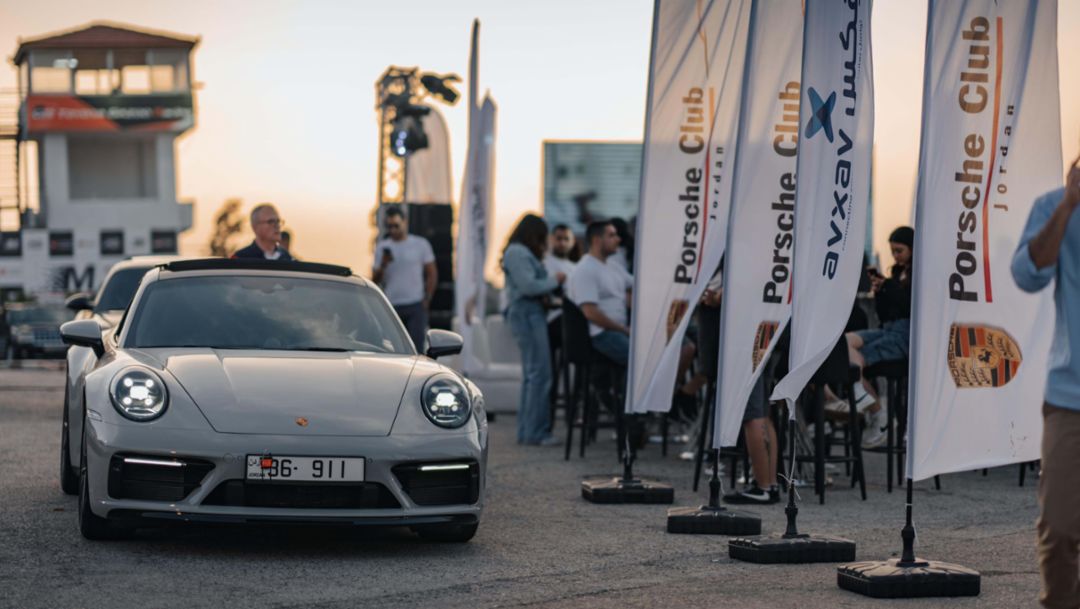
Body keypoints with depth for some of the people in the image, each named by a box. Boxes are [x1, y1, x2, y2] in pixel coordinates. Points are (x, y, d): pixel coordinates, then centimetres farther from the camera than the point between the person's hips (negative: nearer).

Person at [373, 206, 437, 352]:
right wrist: (383, 265, -11)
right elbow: (375, 280, 8)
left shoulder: (420, 244, 5)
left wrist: (426, 300, 0)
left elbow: (432, 274, 7)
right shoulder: (382, 247, 10)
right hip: (391, 307, 2)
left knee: (416, 348, -9)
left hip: (415, 307, -2)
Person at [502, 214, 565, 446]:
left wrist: (552, 284, 8)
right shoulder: (517, 253, -11)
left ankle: (526, 431, 16)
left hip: (532, 313, 11)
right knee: (539, 373, -11)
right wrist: (555, 280, -6)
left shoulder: (523, 253, 20)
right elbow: (528, 286, -18)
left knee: (532, 374, 12)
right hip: (527, 313, -11)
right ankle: (535, 431, -9)